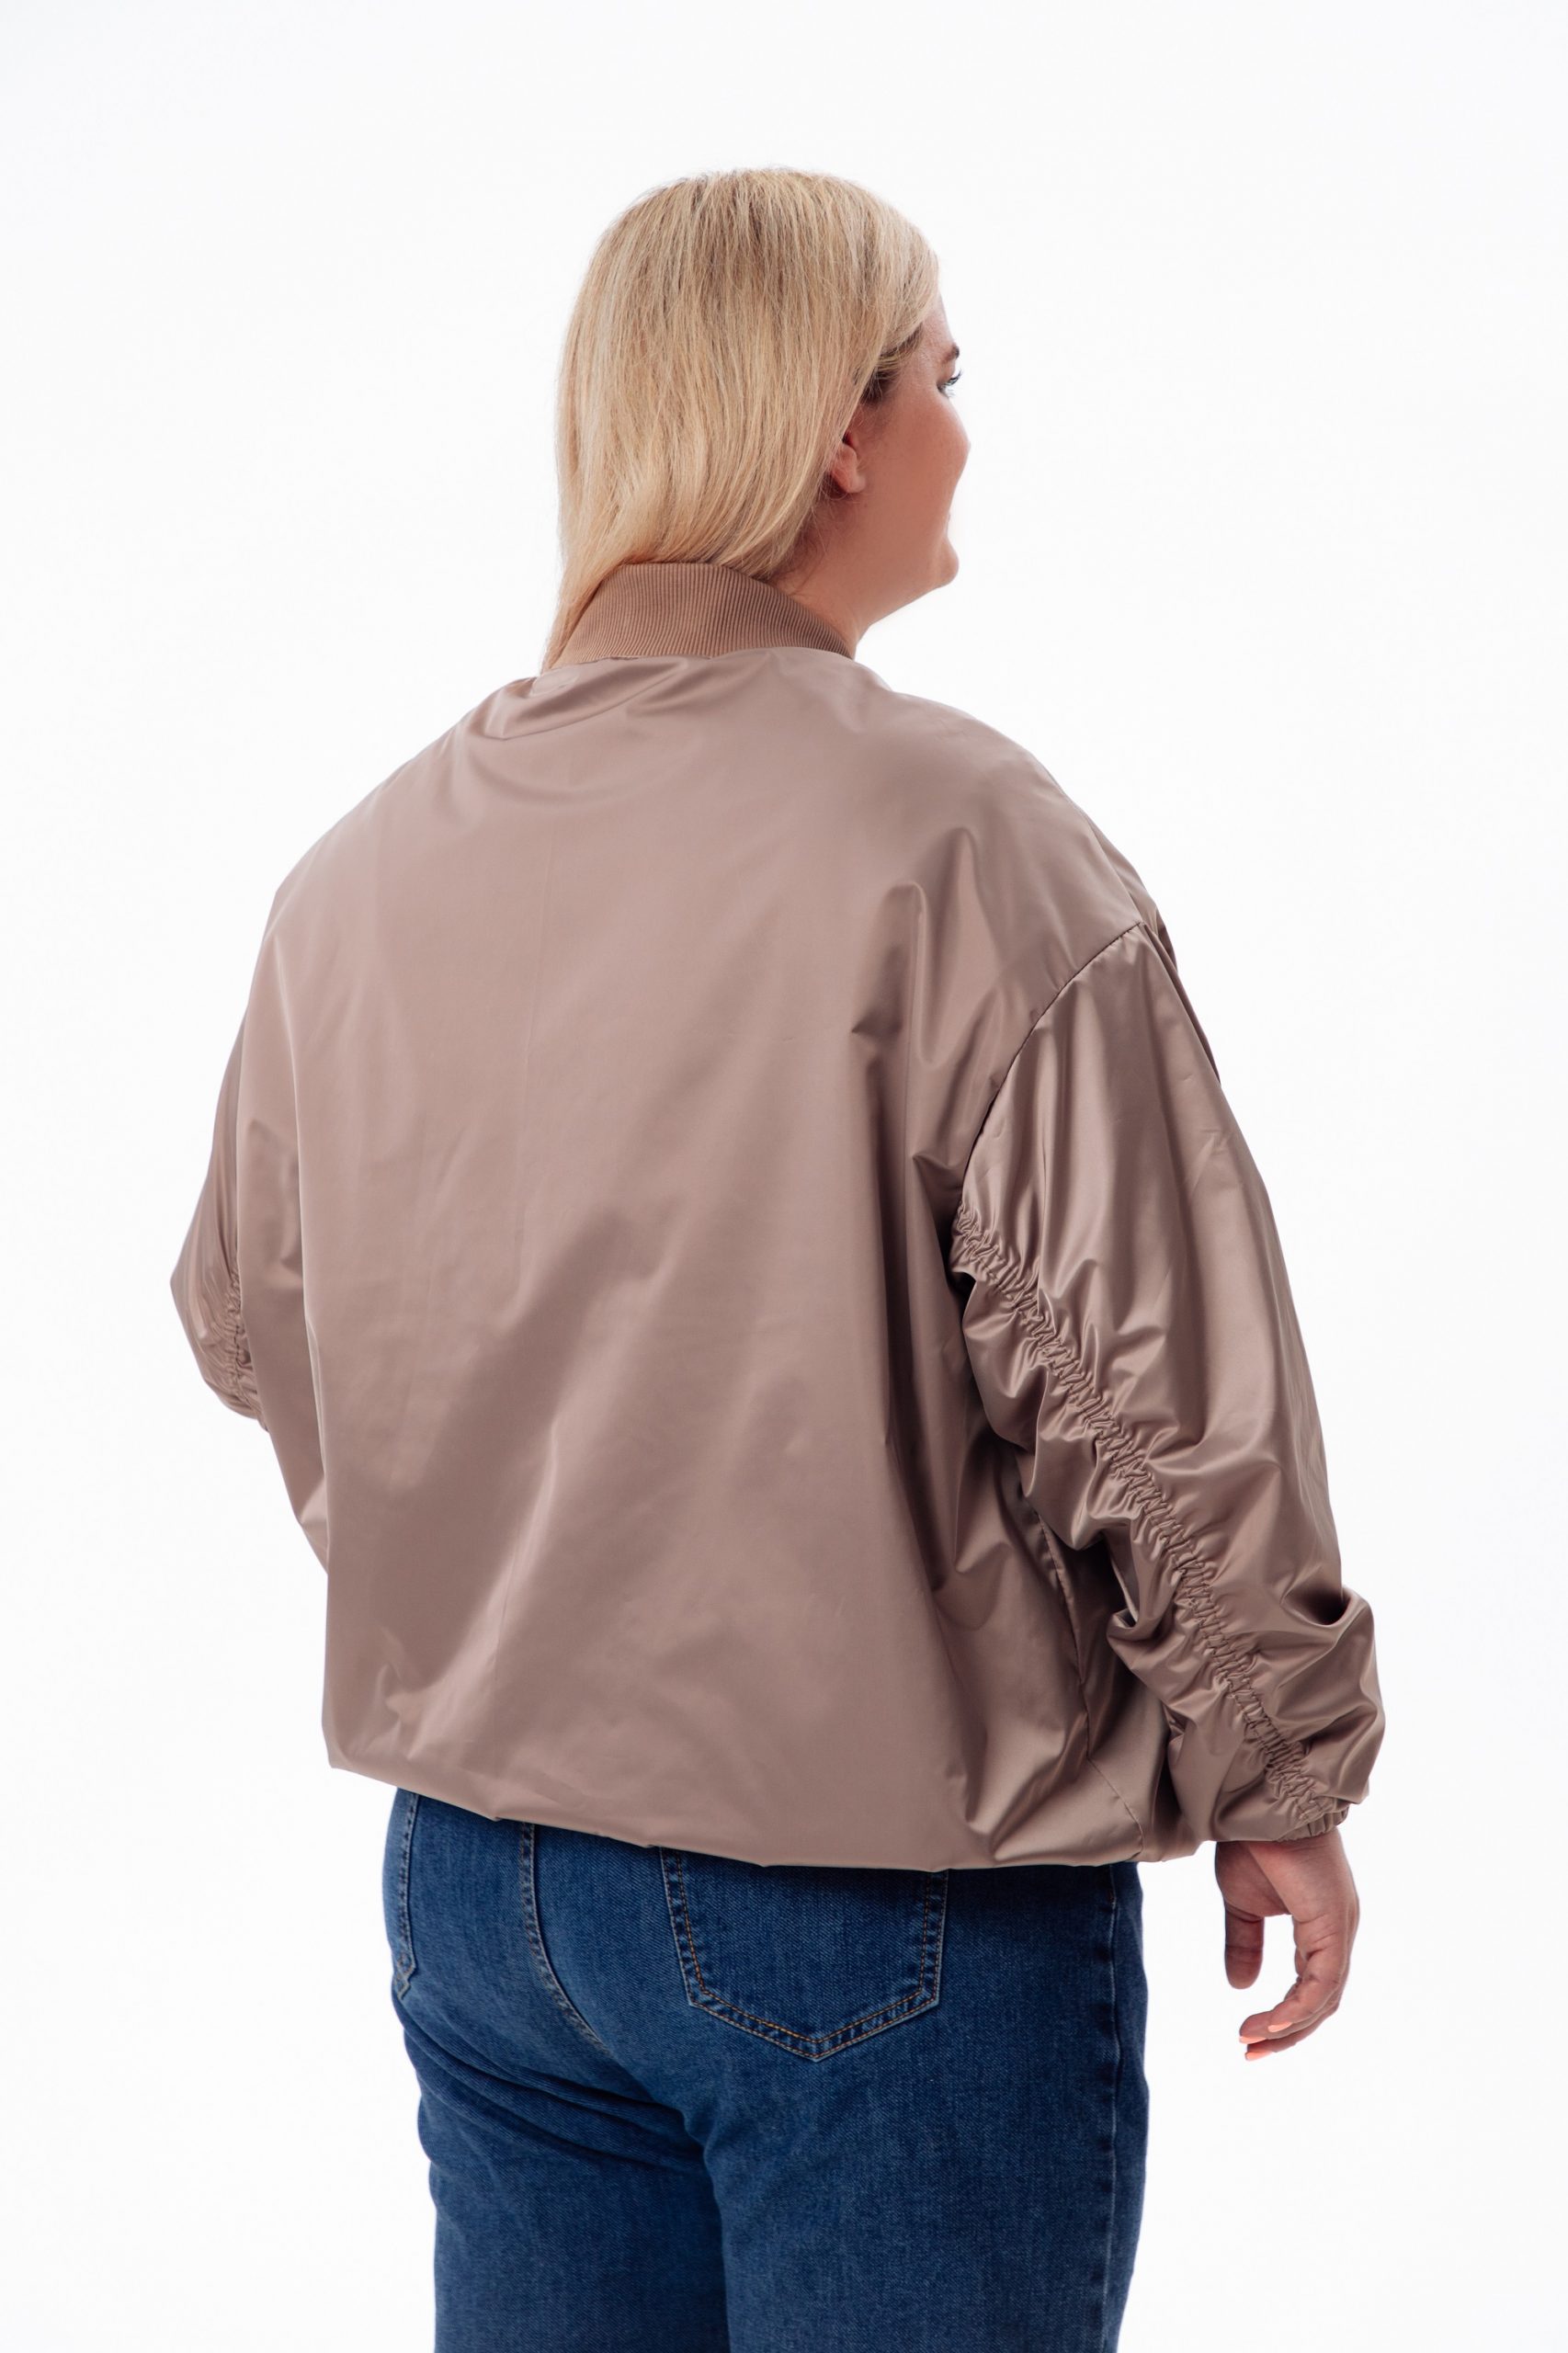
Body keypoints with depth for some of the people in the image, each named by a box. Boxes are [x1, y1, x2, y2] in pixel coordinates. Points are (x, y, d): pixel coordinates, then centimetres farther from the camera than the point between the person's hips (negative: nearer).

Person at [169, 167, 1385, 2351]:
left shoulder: (360, 865, 2)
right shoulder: (952, 830, -18)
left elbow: (254, 1325, 13)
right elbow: (1155, 1370, -18)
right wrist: (1278, 1777, -5)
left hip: (476, 1874, 6)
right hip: (899, 1905, -6)